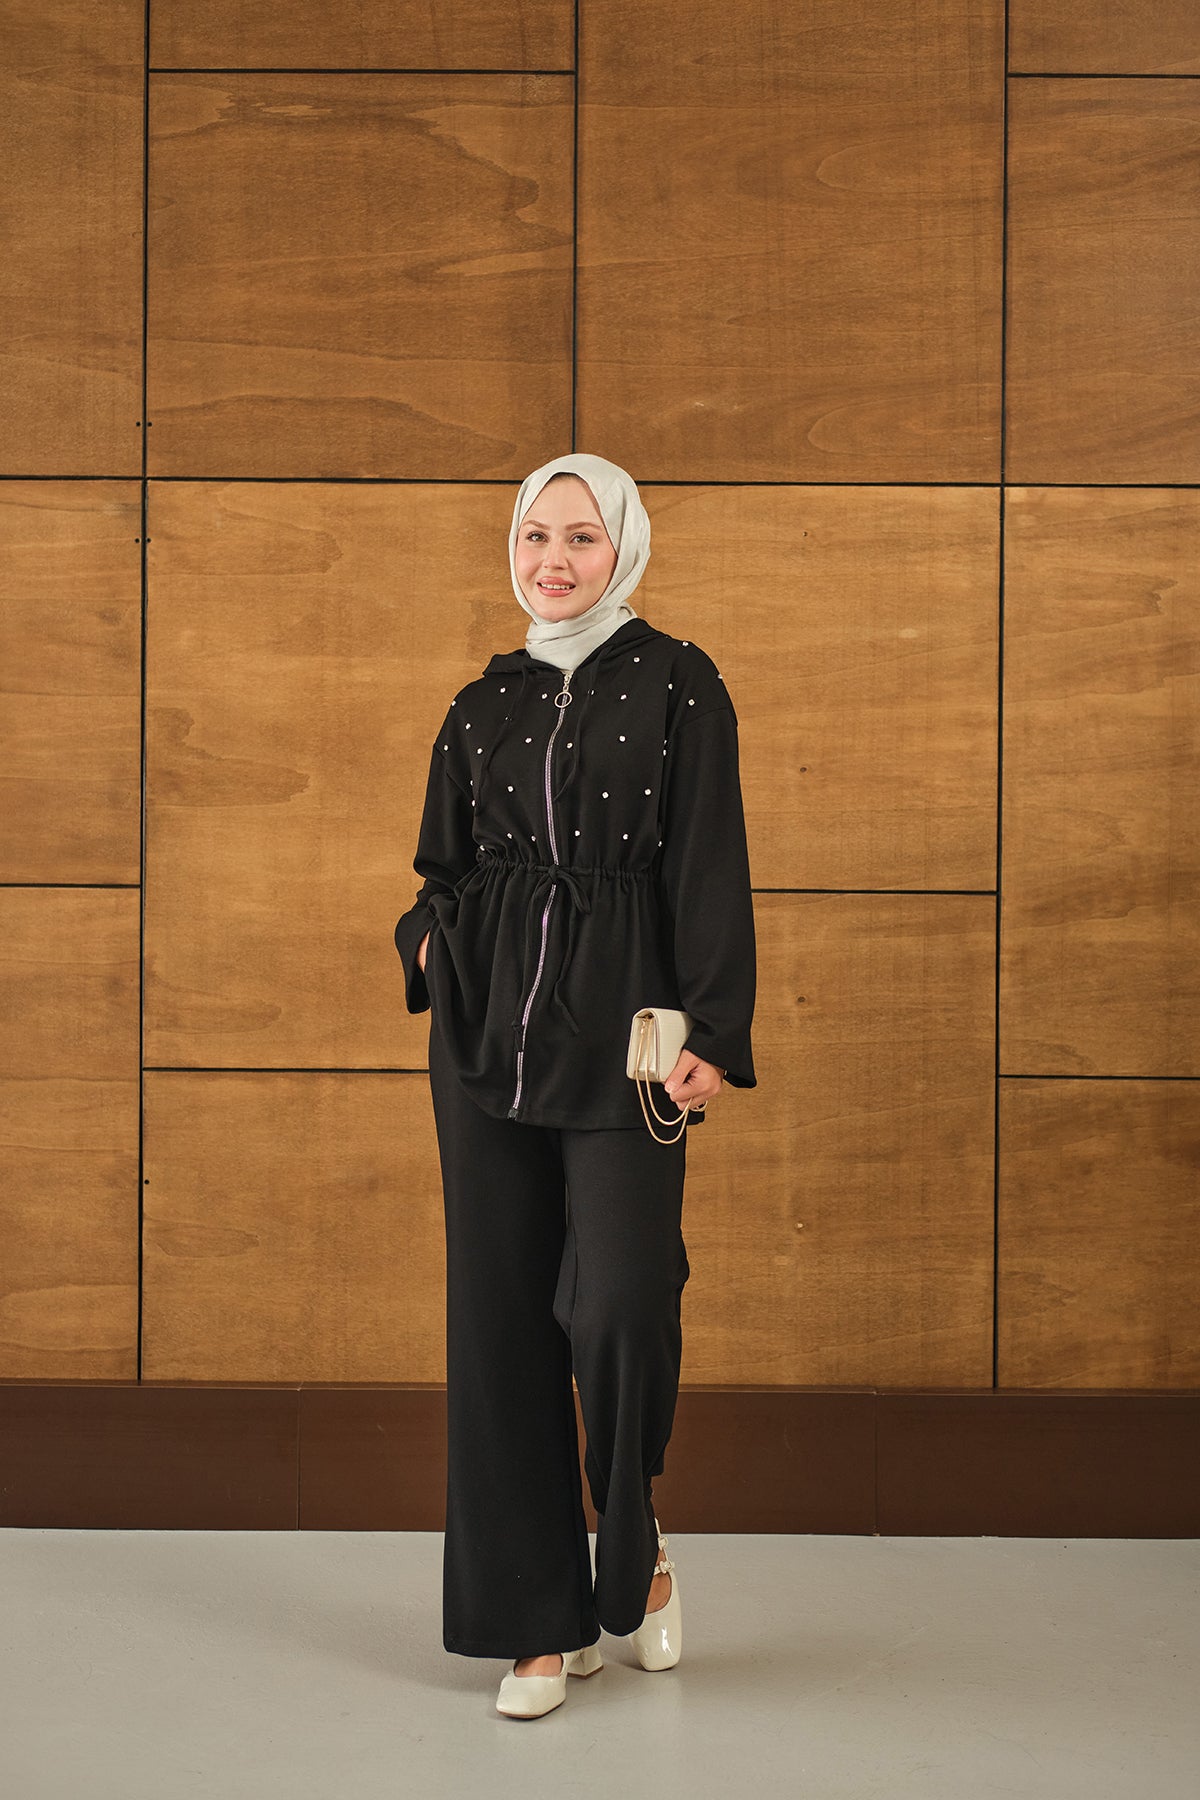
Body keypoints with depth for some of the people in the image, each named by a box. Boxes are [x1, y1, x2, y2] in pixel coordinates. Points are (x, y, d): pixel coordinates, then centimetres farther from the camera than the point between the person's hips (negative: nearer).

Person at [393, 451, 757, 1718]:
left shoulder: (678, 686, 1)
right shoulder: (484, 704, 13)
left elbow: (710, 866, -4)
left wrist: (713, 1033, -12)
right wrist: (433, 940, -2)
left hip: (619, 1038, -4)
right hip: (489, 1037, 4)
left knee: (621, 1306, -13)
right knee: (503, 1313, 3)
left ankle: (636, 1548, 18)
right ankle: (544, 1617, 15)